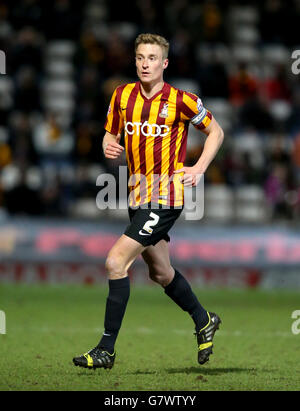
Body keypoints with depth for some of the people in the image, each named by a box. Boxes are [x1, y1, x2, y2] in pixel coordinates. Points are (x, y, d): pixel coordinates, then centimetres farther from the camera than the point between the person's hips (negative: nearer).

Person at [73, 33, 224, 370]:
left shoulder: (181, 101, -11)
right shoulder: (122, 95, 3)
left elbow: (215, 132, 3)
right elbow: (111, 133, 16)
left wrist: (199, 168, -8)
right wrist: (109, 146, -7)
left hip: (166, 198, -7)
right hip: (138, 197, 7)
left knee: (116, 263, -16)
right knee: (160, 272, 20)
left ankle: (106, 349, -10)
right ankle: (204, 321, 44)